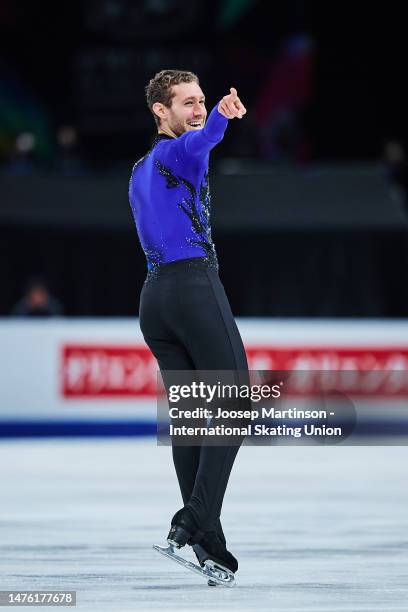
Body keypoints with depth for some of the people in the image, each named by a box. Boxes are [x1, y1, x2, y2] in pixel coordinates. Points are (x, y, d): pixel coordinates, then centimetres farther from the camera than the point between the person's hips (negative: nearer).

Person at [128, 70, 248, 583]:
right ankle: (196, 521, -21)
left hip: (154, 291, 9)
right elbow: (195, 142, -31)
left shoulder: (140, 172, 22)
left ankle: (206, 540, 4)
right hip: (195, 284, -9)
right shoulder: (174, 152, -6)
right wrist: (221, 118, -51)